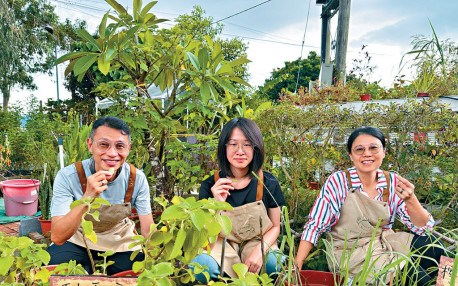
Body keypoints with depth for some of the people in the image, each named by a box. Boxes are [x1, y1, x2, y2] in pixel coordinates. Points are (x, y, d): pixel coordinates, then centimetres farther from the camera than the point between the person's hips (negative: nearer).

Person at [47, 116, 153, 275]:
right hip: (77, 239, -2)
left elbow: (148, 232, -10)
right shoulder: (67, 176, -23)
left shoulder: (137, 179, -17)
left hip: (119, 239, 3)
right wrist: (87, 198, -44)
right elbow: (57, 238, -30)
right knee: (54, 262, -29)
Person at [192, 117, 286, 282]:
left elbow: (275, 227, 2)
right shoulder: (210, 186, -10)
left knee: (274, 264, -32)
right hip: (223, 244, -1)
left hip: (258, 243, 1)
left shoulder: (269, 184, -8)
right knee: (201, 265, -33)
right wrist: (217, 205, -27)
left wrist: (260, 250, -19)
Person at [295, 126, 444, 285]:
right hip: (350, 251, -4)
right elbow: (315, 225, -14)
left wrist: (410, 200, -26)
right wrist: (296, 268, -20)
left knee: (432, 247, -20)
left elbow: (424, 228, -6)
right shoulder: (339, 181, -15)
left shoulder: (394, 183, -5)